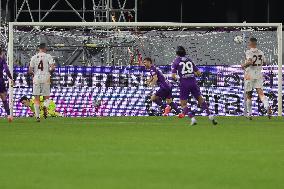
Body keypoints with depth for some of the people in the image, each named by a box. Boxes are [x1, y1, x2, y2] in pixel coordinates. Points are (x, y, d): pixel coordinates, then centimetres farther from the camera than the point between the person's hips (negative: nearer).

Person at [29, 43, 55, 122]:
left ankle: (37, 116, -4)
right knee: (46, 97, 11)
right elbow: (52, 67, -11)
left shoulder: (34, 57, 5)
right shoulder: (48, 56, -1)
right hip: (46, 79, -1)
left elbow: (30, 70, 3)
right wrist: (49, 71, 11)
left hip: (36, 78, 1)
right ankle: (45, 106, -22)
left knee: (36, 99, 5)